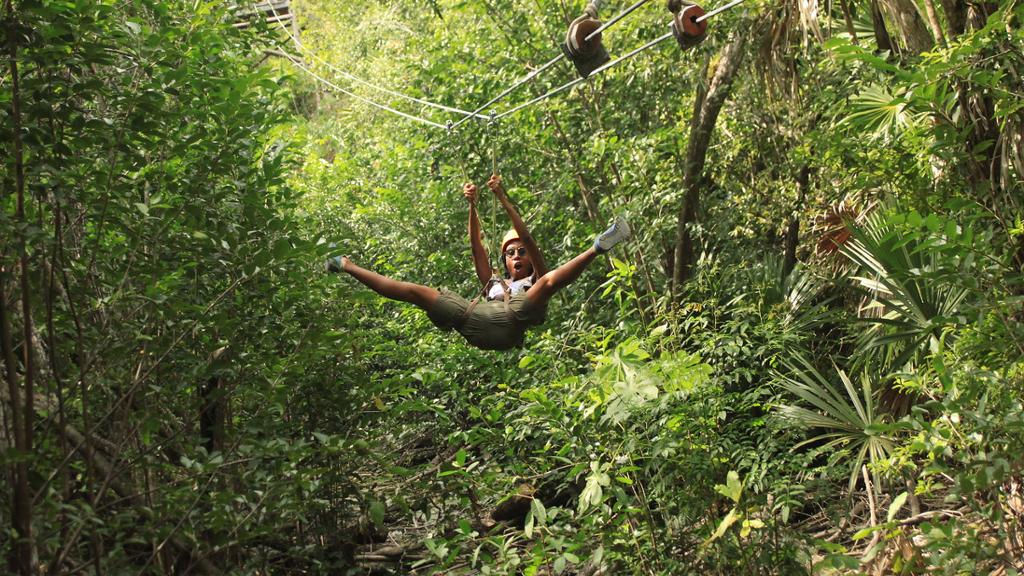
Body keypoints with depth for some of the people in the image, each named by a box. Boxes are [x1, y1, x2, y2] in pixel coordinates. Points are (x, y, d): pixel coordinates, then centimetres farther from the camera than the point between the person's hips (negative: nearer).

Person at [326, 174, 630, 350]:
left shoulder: (534, 283, 33)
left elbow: (527, 237, 23)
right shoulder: (494, 283, 46)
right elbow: (476, 246, 39)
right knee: (414, 291, 3)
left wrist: (503, 198, 19)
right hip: (474, 322, 4)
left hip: (509, 321, -4)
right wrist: (472, 206, 30)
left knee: (549, 281, -23)